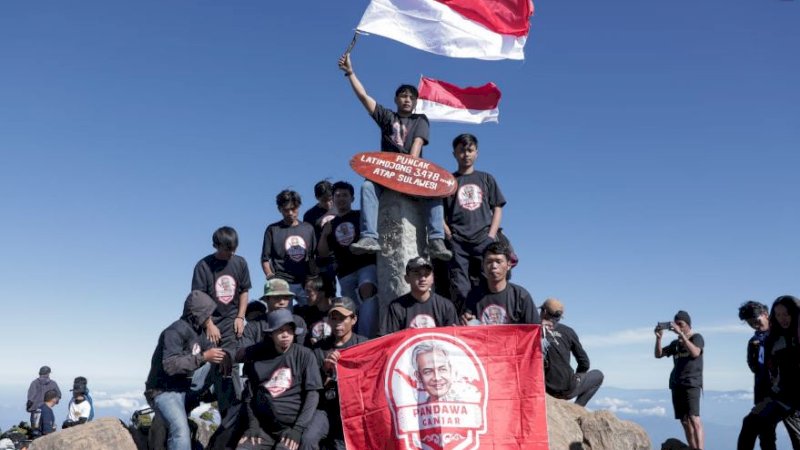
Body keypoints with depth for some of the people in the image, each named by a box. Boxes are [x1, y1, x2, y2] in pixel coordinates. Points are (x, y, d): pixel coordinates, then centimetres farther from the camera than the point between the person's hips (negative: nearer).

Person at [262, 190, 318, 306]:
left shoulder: (308, 229, 13)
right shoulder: (273, 230, 5)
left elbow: (314, 256, 17)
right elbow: (265, 259, 4)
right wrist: (271, 277, -10)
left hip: (305, 283, 3)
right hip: (282, 283, -3)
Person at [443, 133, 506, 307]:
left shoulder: (486, 179, 19)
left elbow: (497, 208, 15)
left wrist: (491, 236, 1)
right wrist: (448, 234, -6)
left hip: (483, 239, 1)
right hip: (457, 242, -1)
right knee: (460, 290, -8)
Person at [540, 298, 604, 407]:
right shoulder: (567, 331, -4)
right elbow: (584, 362, 2)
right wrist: (575, 378, 21)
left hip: (543, 389, 3)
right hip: (566, 389, -3)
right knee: (598, 375, 21)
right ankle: (576, 408, 7)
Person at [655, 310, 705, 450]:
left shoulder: (697, 337, 3)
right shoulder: (675, 343, 19)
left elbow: (695, 353, -17)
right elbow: (658, 354, 13)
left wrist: (681, 334, -21)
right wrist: (658, 338, -3)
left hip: (692, 383, -6)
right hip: (676, 385, 6)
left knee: (694, 418, -17)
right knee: (684, 421, 4)